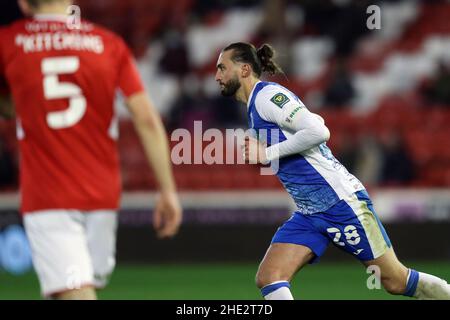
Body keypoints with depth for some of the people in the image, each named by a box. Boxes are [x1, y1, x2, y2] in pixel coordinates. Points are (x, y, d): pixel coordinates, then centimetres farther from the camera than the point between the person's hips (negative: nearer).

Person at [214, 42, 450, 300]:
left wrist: (268, 153, -18)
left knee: (397, 281, -1)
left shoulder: (267, 95, -13)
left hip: (341, 201, -9)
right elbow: (316, 121, 26)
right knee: (268, 278, -10)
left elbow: (319, 131, -24)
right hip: (309, 215, 9)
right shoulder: (255, 106, 16)